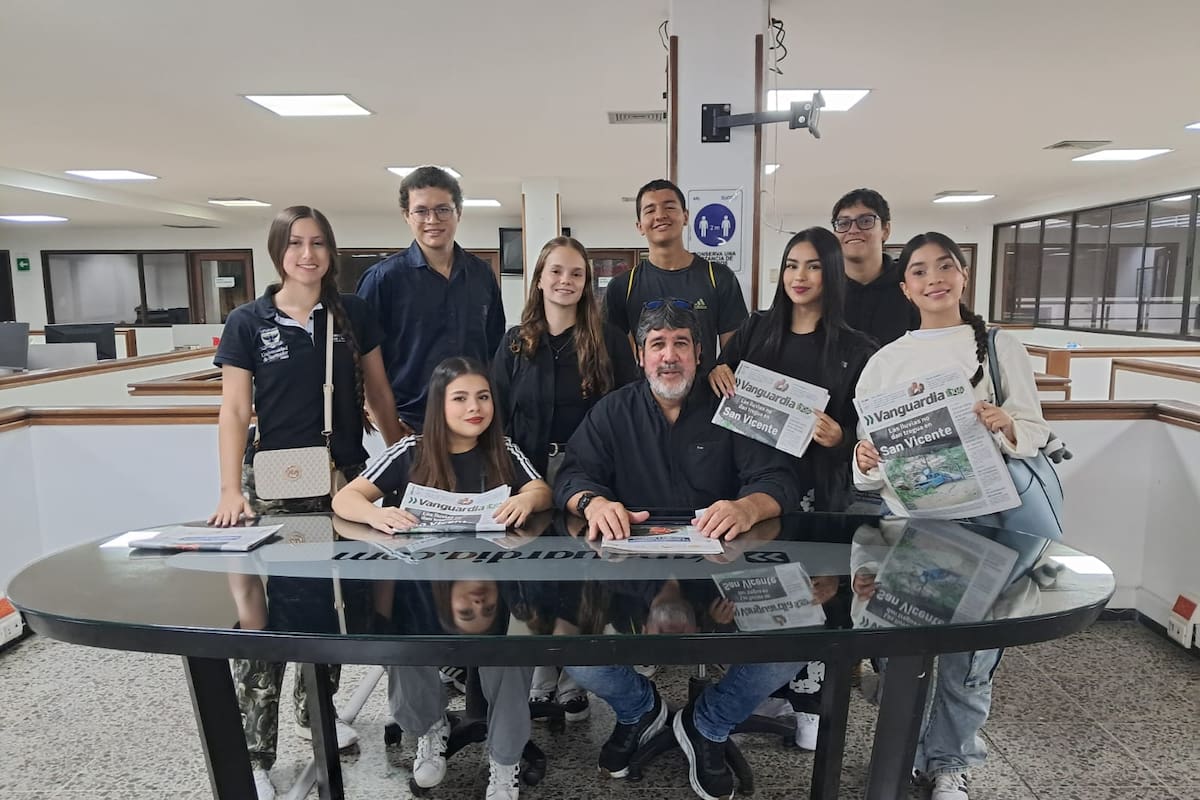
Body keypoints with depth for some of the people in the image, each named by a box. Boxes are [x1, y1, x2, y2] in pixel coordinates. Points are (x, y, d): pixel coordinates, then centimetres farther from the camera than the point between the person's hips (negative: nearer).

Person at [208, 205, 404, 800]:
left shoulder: (354, 314, 4)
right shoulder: (248, 322, -1)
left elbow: (378, 393, 9)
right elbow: (234, 411, -4)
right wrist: (231, 490, -12)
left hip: (345, 479, 3)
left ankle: (314, 712, 35)